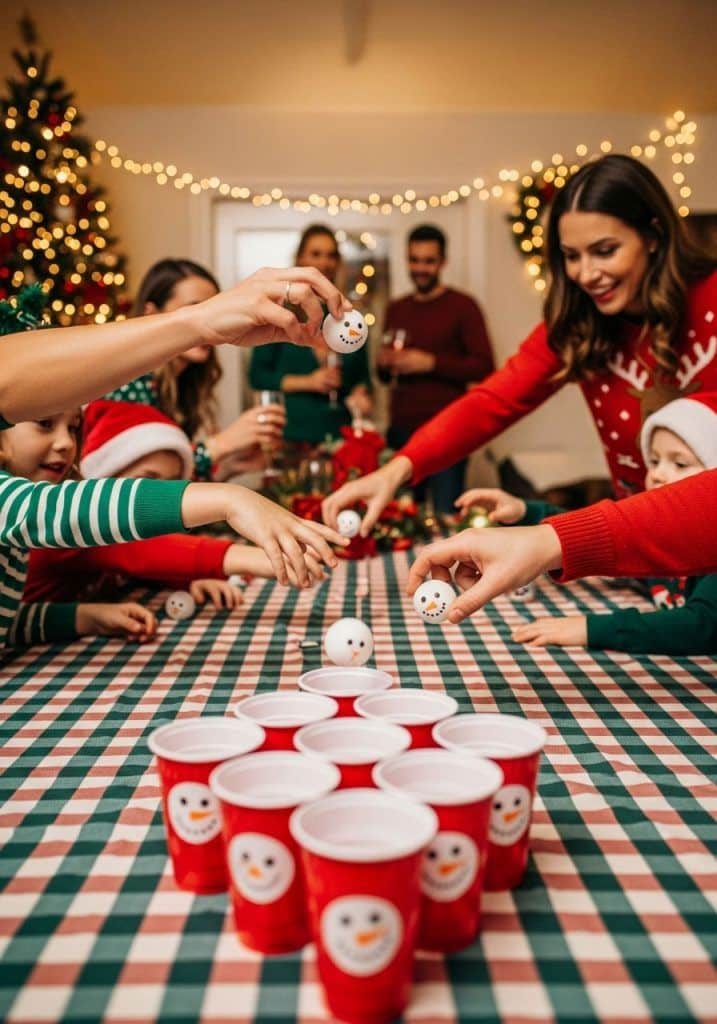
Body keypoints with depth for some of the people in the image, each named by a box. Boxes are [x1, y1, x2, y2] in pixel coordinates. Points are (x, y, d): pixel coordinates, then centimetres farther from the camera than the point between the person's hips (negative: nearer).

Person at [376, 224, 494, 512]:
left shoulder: (462, 306, 0)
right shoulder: (396, 310, 16)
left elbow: (484, 367, -7)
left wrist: (430, 363, -14)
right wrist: (384, 364, 1)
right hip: (401, 430, 5)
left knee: (446, 514, -6)